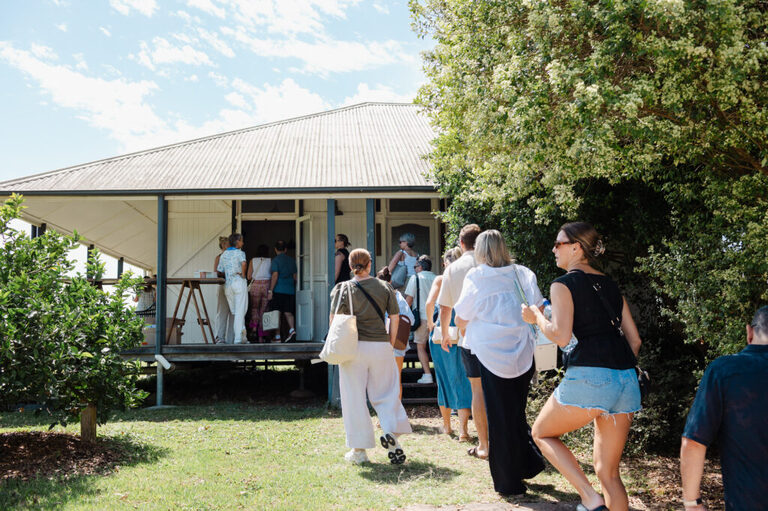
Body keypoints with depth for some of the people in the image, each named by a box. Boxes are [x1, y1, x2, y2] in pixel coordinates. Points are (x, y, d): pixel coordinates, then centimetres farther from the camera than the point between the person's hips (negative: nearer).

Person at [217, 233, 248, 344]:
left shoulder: (223, 255, 14)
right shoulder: (240, 253, -5)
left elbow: (219, 271, 11)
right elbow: (243, 263, -25)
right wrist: (243, 274, -12)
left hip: (228, 284, 6)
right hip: (239, 282, -6)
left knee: (233, 312, 12)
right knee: (240, 311, -3)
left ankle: (242, 337, 14)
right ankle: (238, 338, -7)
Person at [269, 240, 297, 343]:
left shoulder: (276, 260, -5)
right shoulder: (292, 260, 10)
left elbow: (275, 276, -13)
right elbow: (295, 276, 13)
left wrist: (270, 291, -11)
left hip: (278, 290, -4)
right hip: (290, 290, 4)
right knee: (288, 312, 7)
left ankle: (277, 337, 4)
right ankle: (292, 329, -17)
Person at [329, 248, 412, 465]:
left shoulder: (343, 289, 0)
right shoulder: (384, 287, 5)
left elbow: (334, 320, -2)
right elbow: (394, 317, 4)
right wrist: (390, 343, 14)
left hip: (353, 348, -1)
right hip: (380, 346, 1)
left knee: (355, 398, 6)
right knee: (385, 394, 13)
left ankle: (359, 450, 12)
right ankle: (392, 430, -8)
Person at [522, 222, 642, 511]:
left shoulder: (563, 284, 0)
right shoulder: (610, 286, 20)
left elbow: (561, 336, -12)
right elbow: (634, 339, 19)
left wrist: (537, 317, 5)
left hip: (589, 376, -7)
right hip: (627, 379, 7)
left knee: (542, 433, 18)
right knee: (608, 472, 15)